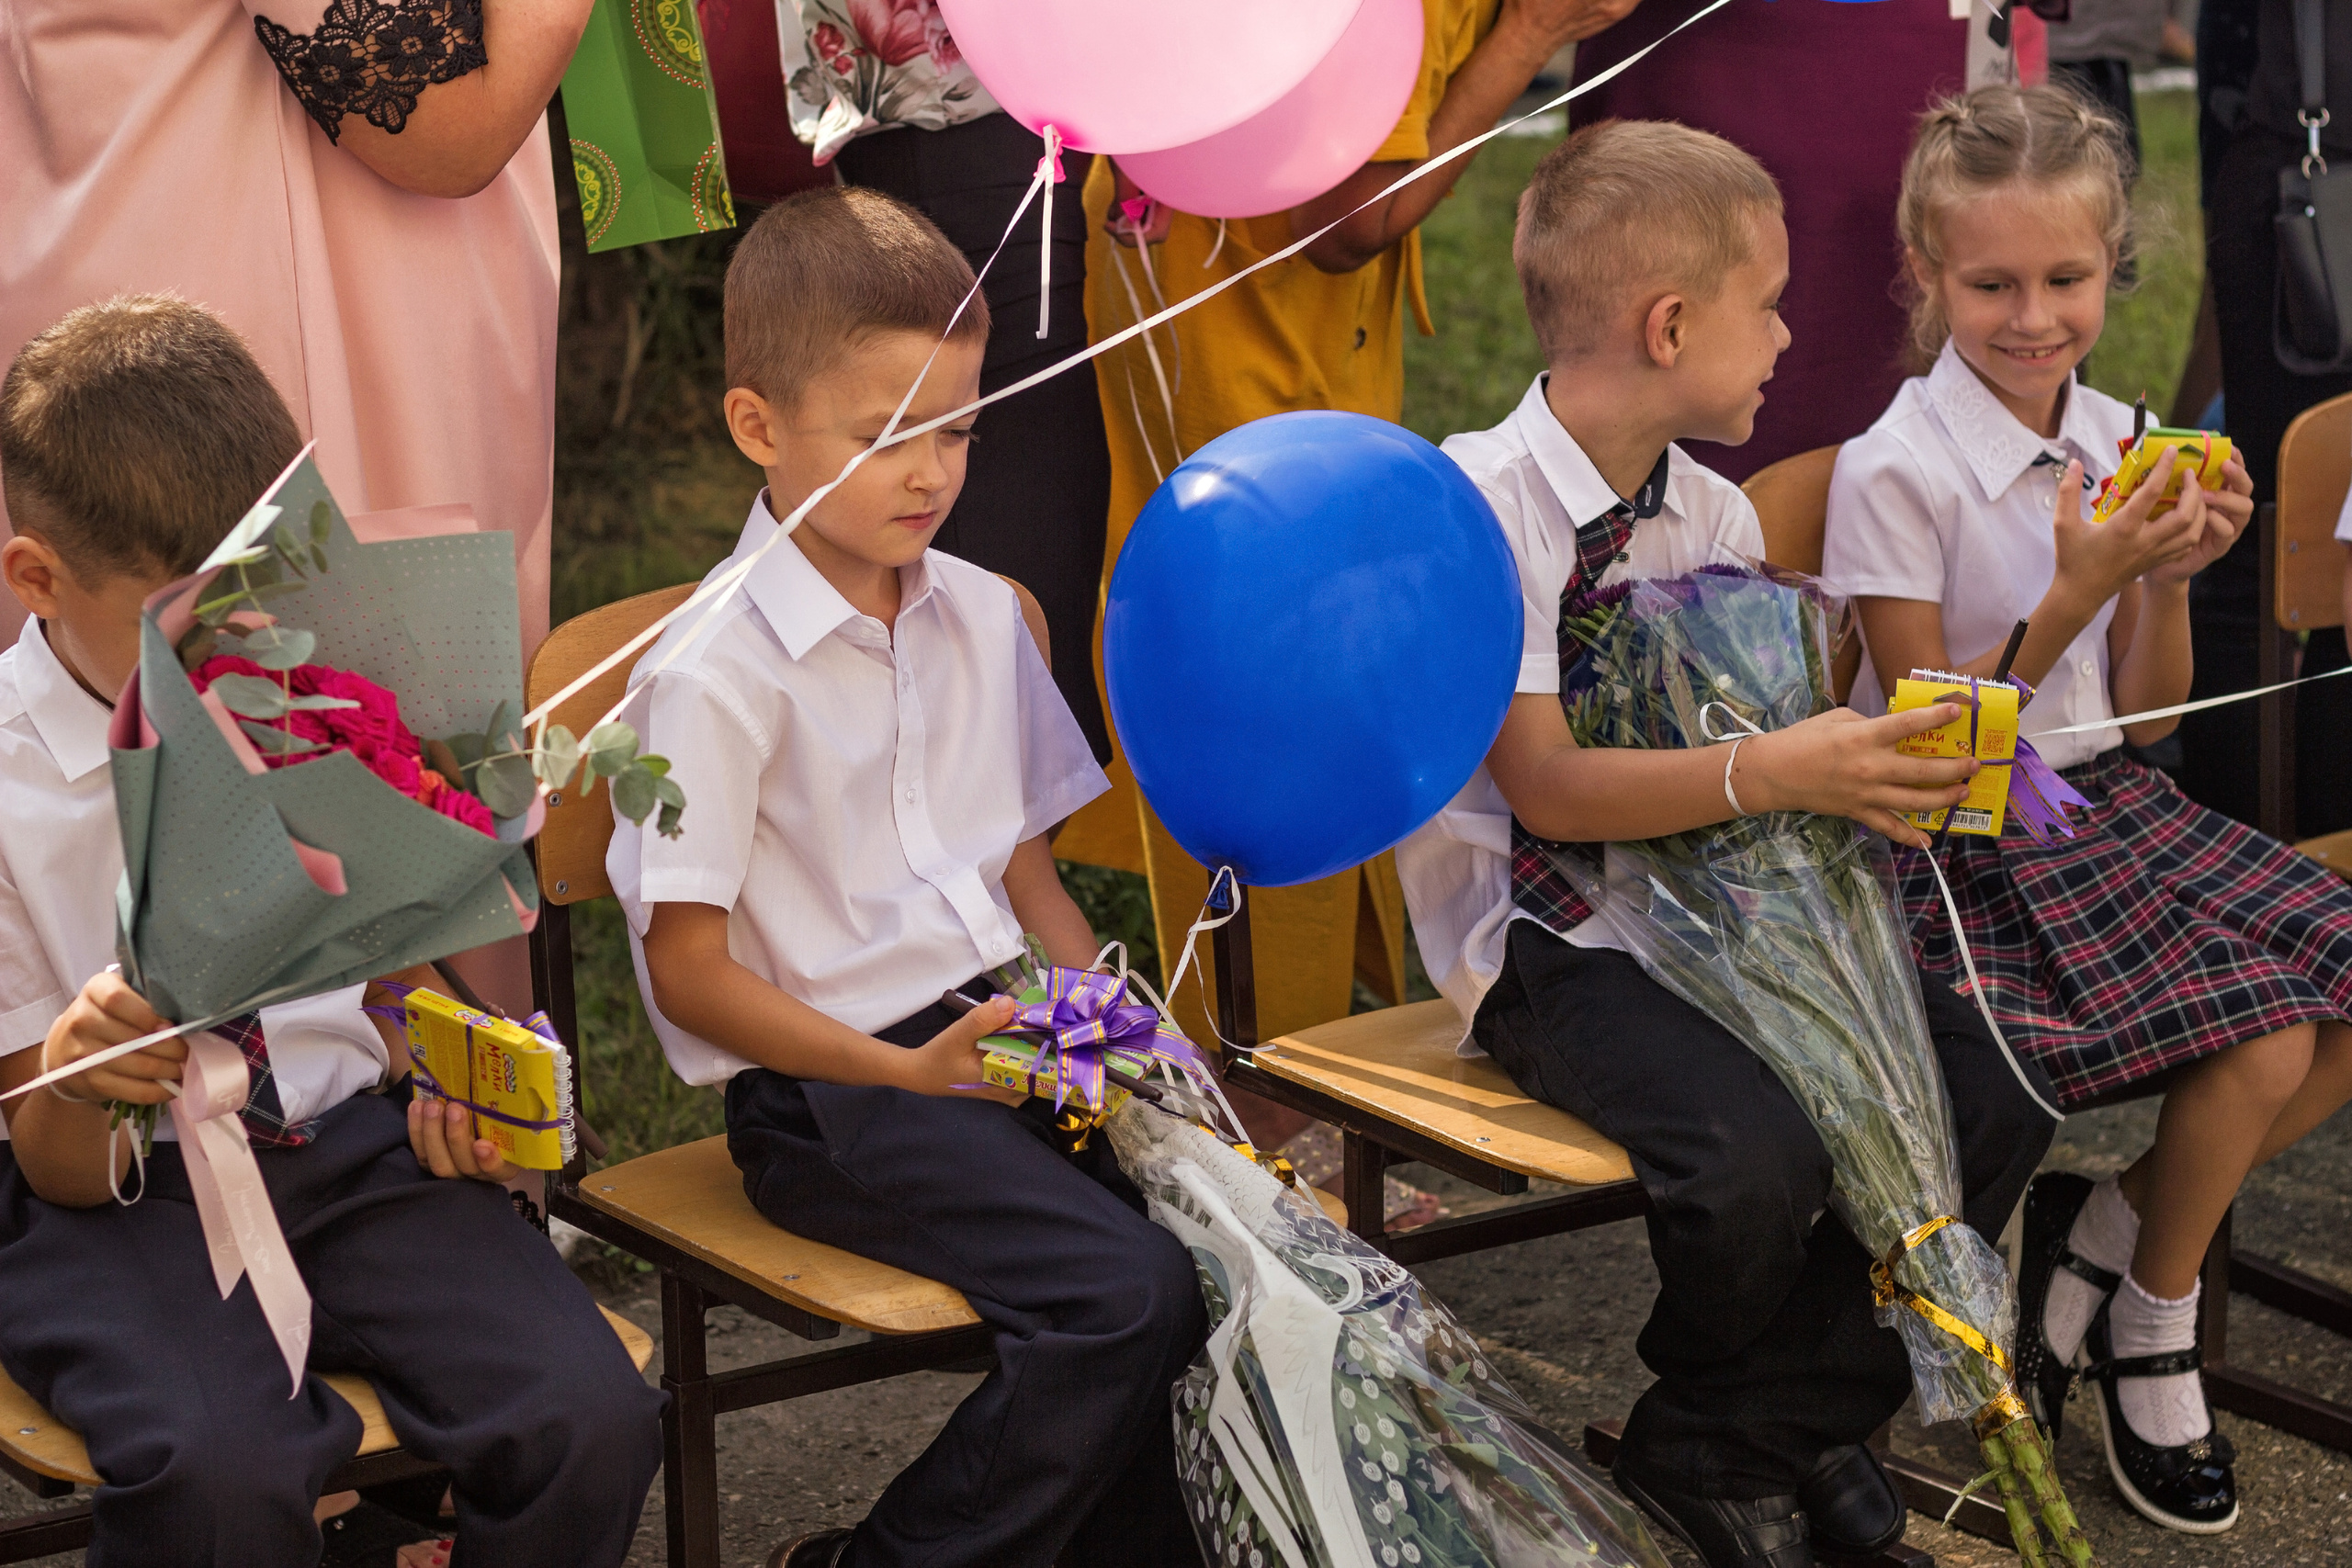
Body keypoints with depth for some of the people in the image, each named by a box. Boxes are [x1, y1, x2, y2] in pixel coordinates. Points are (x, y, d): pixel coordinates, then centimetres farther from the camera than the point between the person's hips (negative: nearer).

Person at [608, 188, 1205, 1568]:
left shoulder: (985, 618, 12)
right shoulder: (716, 673, -10)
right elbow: (689, 972, -10)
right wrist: (909, 1071, -18)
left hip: (1002, 1028, 7)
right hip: (827, 1088, -7)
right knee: (1126, 1295, -25)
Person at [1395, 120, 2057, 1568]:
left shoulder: (1717, 515, 10)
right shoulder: (1486, 503, -14)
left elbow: (1783, 740, 9)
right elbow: (1547, 789, -20)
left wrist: (1878, 771, -12)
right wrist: (1766, 774, -32)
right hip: (1552, 942, -7)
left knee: (1993, 1094, -12)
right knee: (1755, 1155, -30)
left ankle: (1772, 1430, 5)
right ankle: (1707, 1419, 5)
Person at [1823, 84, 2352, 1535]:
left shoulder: (2119, 443, 5)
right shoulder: (1893, 473, -13)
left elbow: (2143, 715, 8)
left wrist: (2169, 581, -10)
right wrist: (2076, 589, -21)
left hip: (2114, 805, 7)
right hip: (1971, 853, -7)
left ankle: (2106, 1231, 4)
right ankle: (2154, 1323, 5)